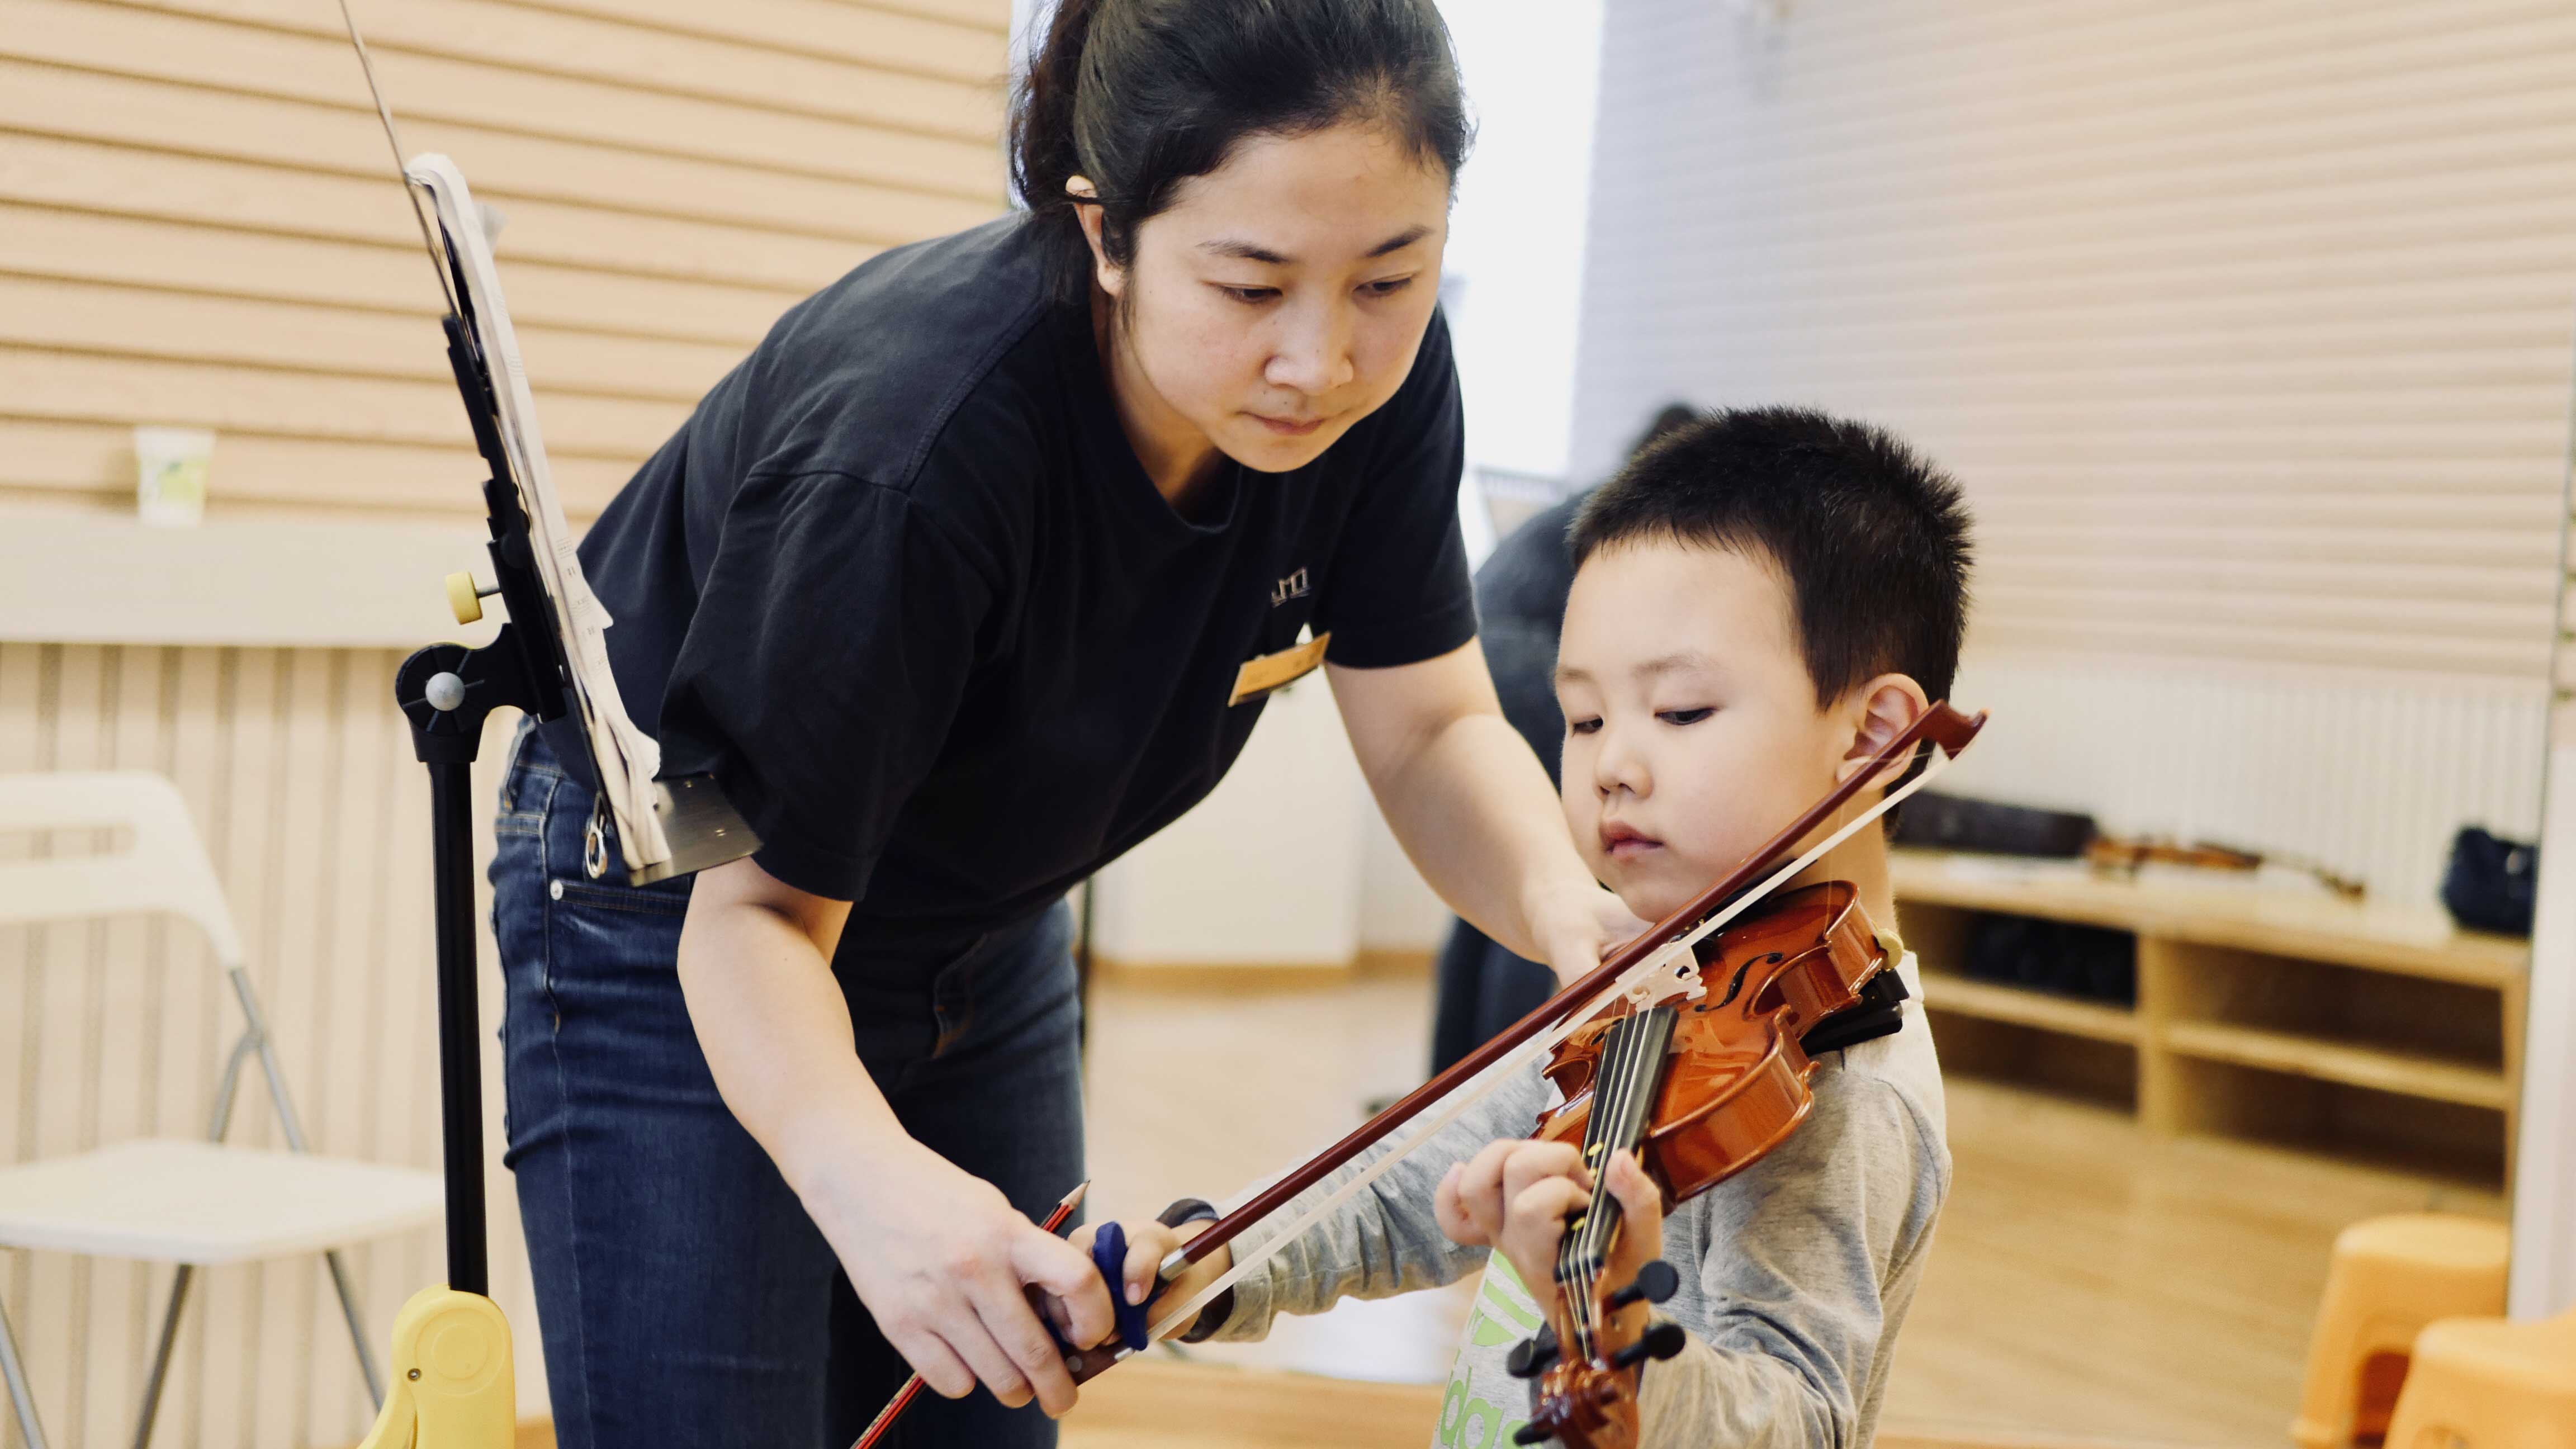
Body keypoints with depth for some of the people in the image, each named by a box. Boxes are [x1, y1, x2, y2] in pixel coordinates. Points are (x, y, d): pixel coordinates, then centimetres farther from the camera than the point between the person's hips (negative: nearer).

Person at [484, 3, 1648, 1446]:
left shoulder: (1381, 371, -20)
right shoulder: (916, 446, -38)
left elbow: (1432, 731, -10)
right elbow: (764, 907, -31)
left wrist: (1562, 906, -32)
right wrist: (870, 1174, -51)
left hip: (986, 932, 6)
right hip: (682, 916, -5)